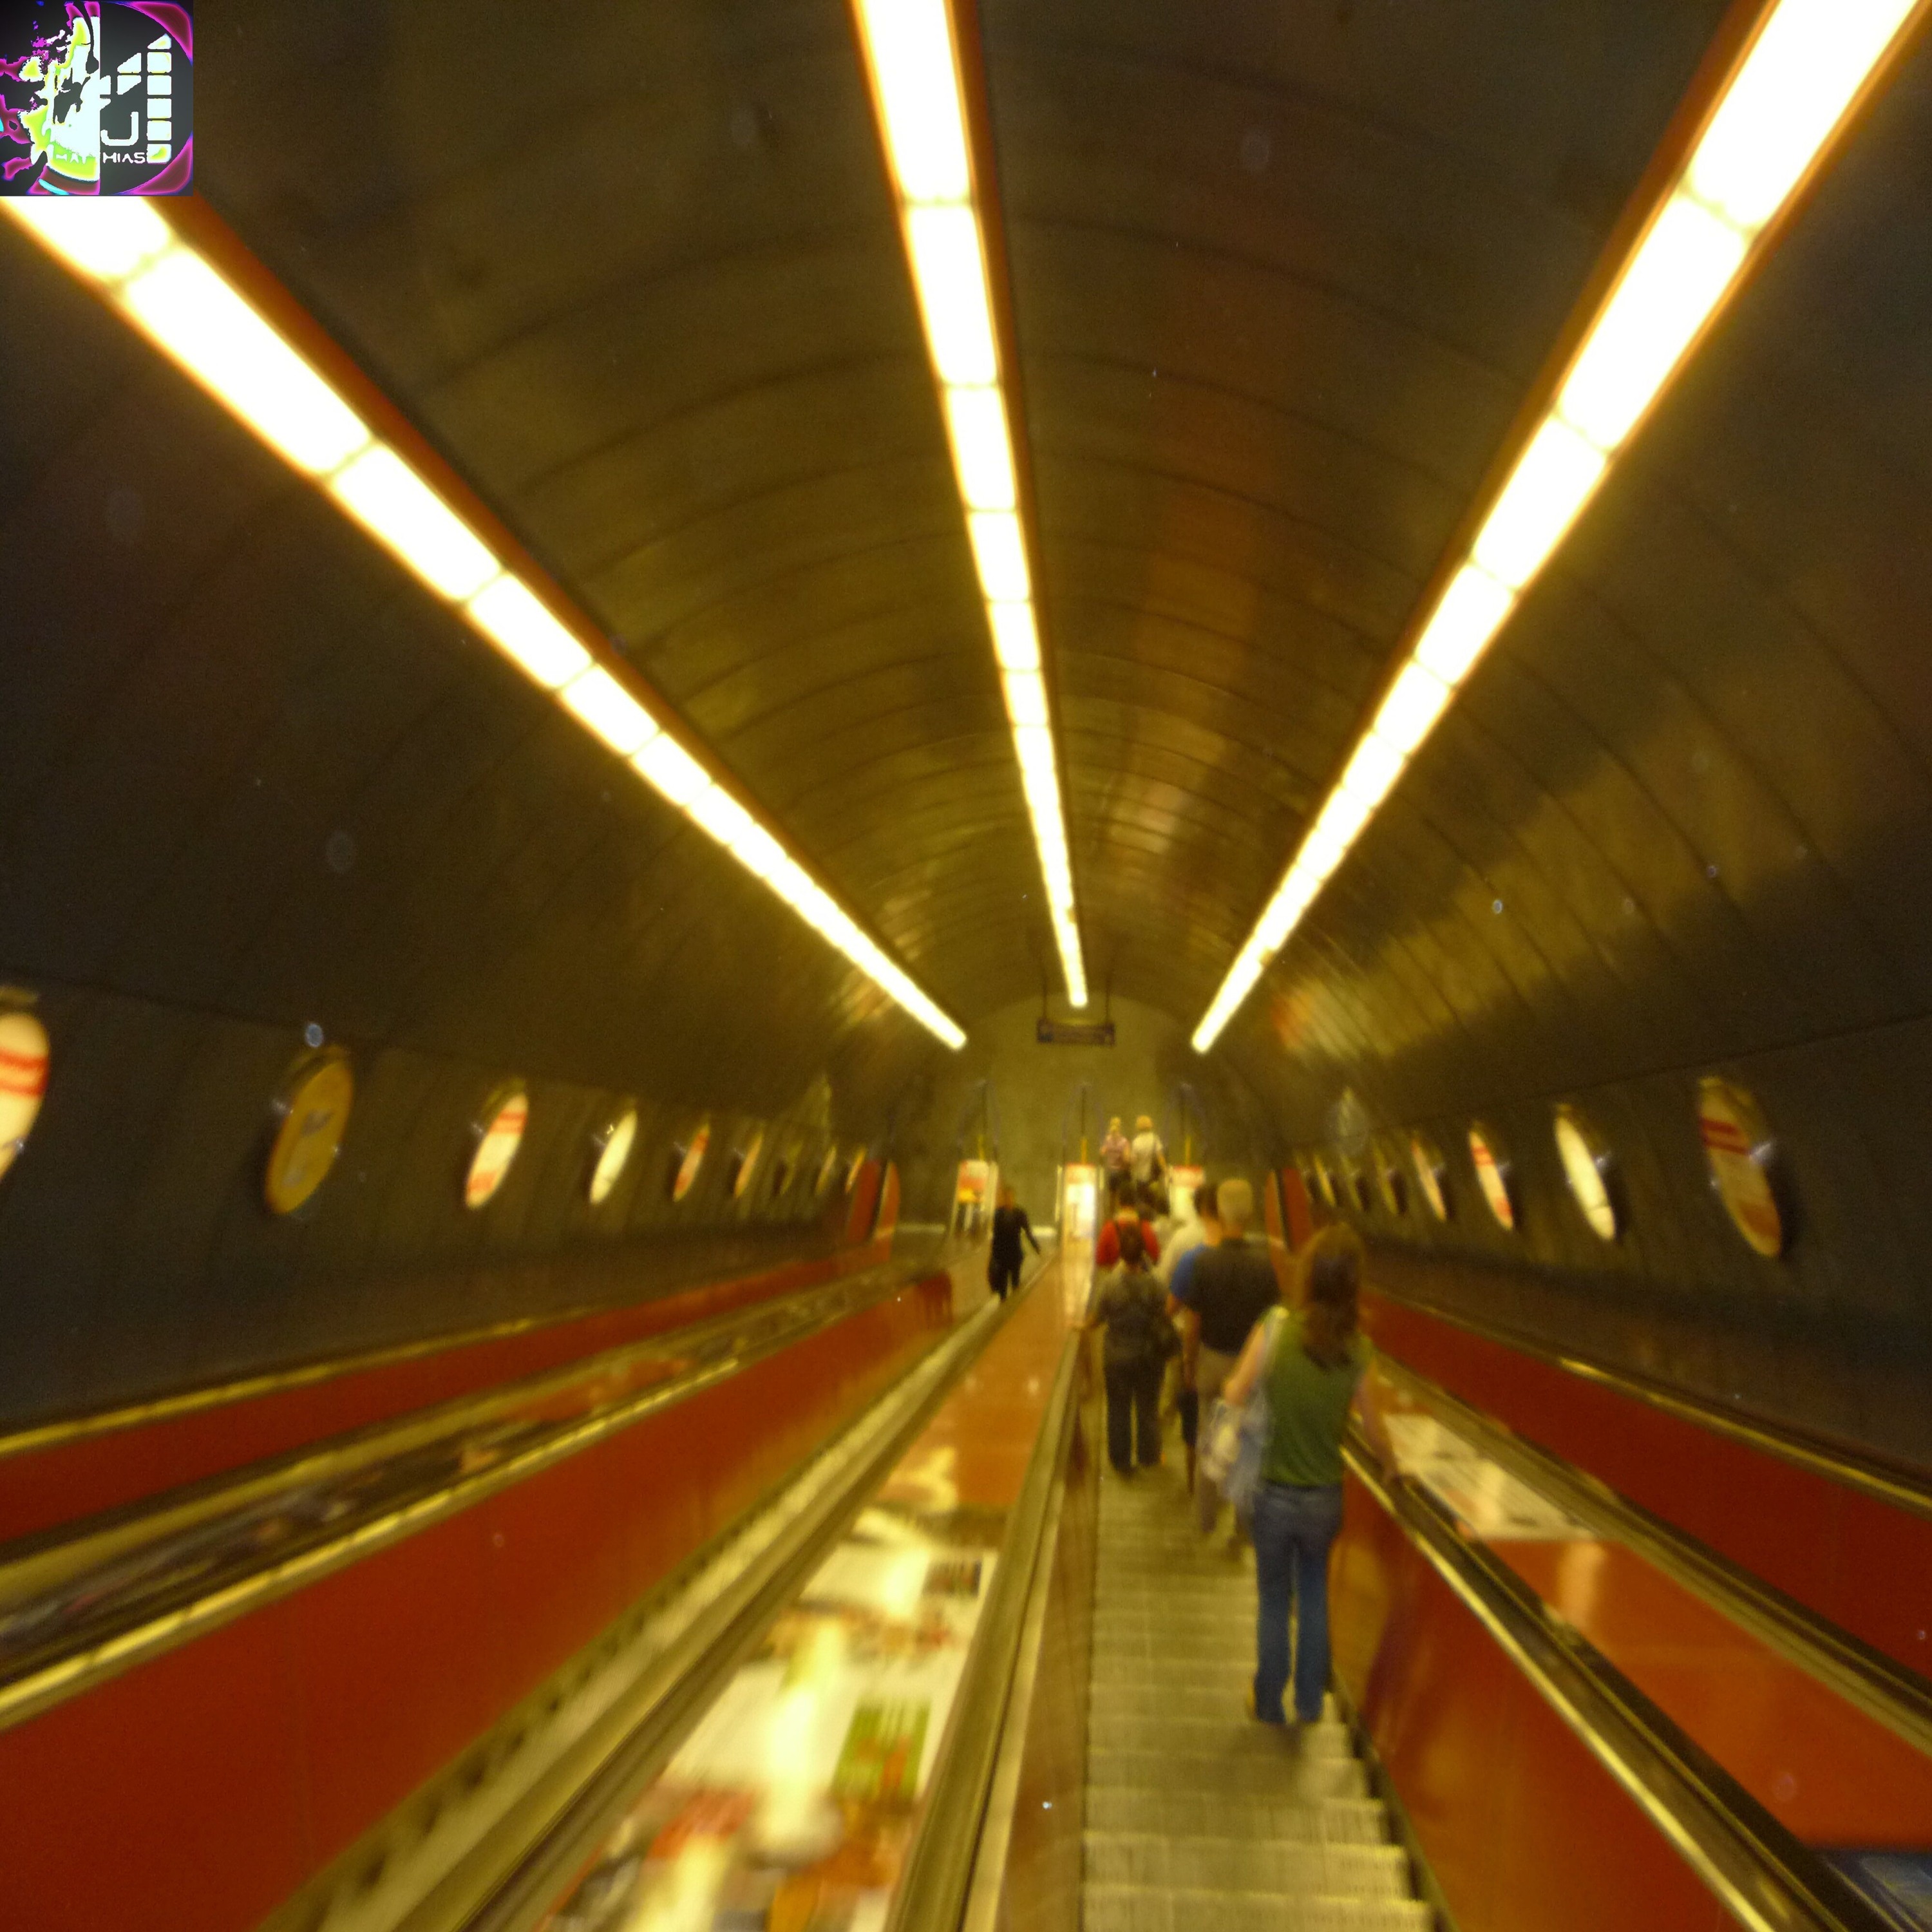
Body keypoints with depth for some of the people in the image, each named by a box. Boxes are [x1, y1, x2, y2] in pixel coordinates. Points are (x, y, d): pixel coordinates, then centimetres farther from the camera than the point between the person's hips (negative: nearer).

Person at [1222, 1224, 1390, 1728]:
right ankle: (1309, 1703, 34)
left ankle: (1269, 1705, 33)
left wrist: (1232, 1379, 8)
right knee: (1314, 1595, 23)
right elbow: (1374, 1427, 0)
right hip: (1325, 1497, 2)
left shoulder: (1276, 1329, -20)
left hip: (1274, 1493, -2)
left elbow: (1236, 1395, -14)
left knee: (1273, 1599, 17)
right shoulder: (1356, 1349, -12)